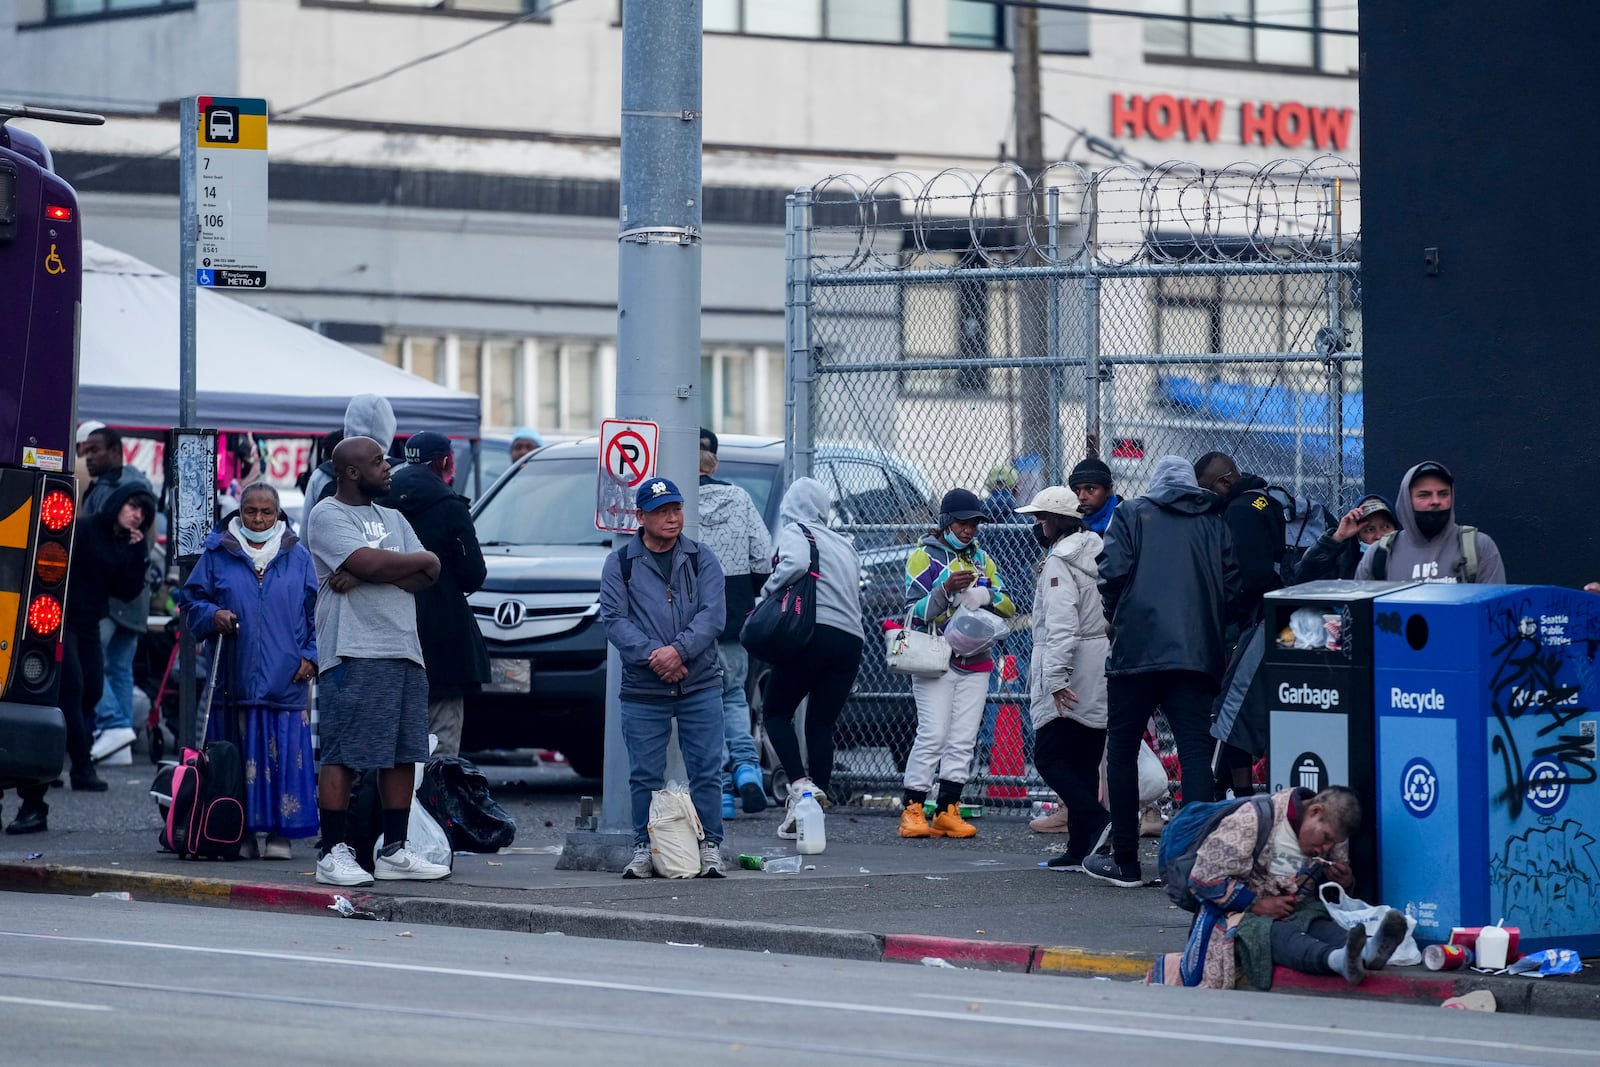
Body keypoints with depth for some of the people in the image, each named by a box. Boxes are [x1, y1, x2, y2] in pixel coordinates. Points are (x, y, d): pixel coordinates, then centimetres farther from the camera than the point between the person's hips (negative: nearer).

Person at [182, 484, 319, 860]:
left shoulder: (298, 557, 10)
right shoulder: (218, 555, 9)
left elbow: (317, 612, 12)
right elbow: (192, 601, 12)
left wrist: (311, 655, 2)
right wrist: (212, 616, -9)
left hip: (286, 680, 0)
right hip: (234, 680, 0)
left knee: (285, 755, -5)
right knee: (237, 758, -1)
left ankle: (281, 833, 0)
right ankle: (239, 834, 4)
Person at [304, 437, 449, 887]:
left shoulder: (392, 519, 20)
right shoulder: (328, 516, -3)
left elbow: (427, 576, 6)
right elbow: (370, 563, -18)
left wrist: (365, 576, -9)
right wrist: (422, 559, -1)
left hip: (404, 650, 8)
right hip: (353, 652, -8)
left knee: (403, 755, 7)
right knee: (342, 757, -8)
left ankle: (394, 851, 14)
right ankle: (333, 853, -8)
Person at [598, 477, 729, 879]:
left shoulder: (702, 559, 6)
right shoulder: (620, 564, 5)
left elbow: (713, 614, -3)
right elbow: (614, 619, -3)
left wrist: (678, 650, -18)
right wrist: (652, 655, -16)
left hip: (700, 685, 0)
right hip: (643, 691, 0)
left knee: (706, 770, 0)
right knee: (645, 775, 3)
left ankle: (710, 846, 7)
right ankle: (644, 848, 12)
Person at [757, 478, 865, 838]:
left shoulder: (795, 532, 2)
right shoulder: (845, 544, 23)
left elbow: (796, 563, -19)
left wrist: (769, 590, -5)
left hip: (813, 634, -6)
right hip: (851, 640, 6)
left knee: (775, 713, 5)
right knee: (821, 727, 8)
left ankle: (801, 784, -17)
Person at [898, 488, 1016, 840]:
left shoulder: (981, 559, 16)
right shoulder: (924, 556, 0)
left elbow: (1008, 608, 10)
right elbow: (917, 611, -9)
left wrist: (988, 594, -11)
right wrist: (946, 589, -24)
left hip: (974, 661, 5)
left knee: (963, 739, 1)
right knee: (933, 734, -14)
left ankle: (947, 812, 4)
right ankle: (912, 811, -12)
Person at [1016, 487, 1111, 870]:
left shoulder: (1058, 563, -11)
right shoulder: (1098, 557, 15)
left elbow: (1061, 625, -21)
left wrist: (1055, 678, -25)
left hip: (1069, 681, -8)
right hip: (1100, 678, 8)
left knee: (1049, 757, -5)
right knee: (1084, 762, 10)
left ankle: (1098, 823, -21)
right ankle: (1080, 849, 9)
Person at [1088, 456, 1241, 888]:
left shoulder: (1132, 513, 7)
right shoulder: (1214, 522, 12)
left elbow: (1113, 572, -4)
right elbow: (1232, 585, 6)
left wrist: (1113, 618, 13)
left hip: (1138, 647, -1)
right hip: (1198, 654, 1)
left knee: (1122, 749, 10)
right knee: (1196, 751, -3)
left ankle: (1125, 861, 11)